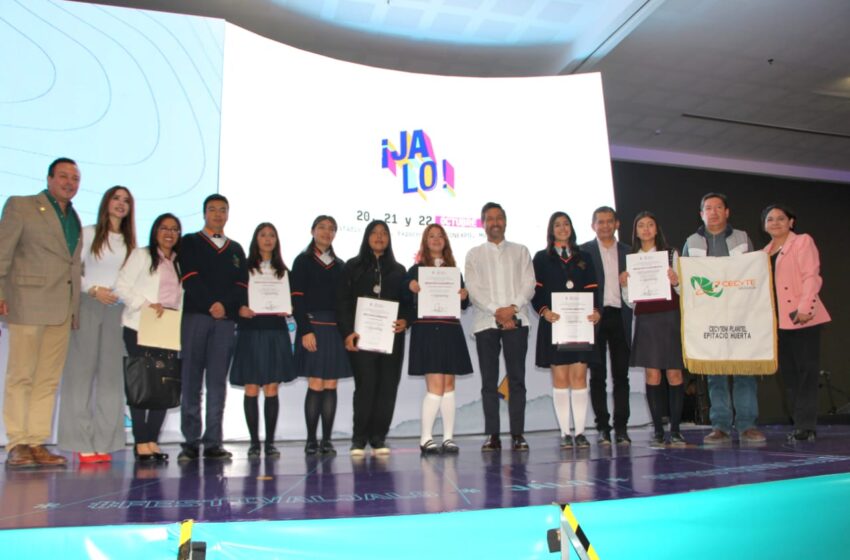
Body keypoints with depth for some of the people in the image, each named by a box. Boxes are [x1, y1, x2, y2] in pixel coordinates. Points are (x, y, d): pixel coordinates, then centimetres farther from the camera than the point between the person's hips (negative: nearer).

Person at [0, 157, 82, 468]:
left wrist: (75, 305, 10)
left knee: (48, 379, 5)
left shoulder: (75, 218, 19)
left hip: (63, 309, 5)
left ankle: (37, 443, 10)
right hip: (28, 303, -5)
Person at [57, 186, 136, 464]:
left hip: (116, 310, 3)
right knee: (82, 371, -4)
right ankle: (81, 443, -2)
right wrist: (94, 290, -13)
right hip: (87, 306, -3)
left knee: (111, 373, -1)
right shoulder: (89, 233, 5)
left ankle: (103, 443, 1)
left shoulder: (130, 242, 15)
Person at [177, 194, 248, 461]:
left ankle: (213, 442, 2)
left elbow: (241, 286, 10)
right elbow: (190, 279, -3)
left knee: (218, 382, 1)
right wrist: (211, 304, -13)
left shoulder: (236, 249, 20)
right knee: (191, 380, -3)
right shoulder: (189, 242, 12)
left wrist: (225, 304, -8)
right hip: (195, 316, -2)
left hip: (226, 319, 2)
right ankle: (191, 442, 1)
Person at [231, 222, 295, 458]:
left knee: (271, 389, 2)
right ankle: (254, 442, 8)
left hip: (276, 332, 2)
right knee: (251, 389, -1)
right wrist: (240, 310, -18)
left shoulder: (283, 271, 13)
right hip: (250, 331, -2)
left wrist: (286, 310, -8)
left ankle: (270, 442, 9)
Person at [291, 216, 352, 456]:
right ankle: (311, 440, 4)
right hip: (313, 326, -4)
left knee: (331, 386, 2)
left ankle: (327, 440, 8)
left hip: (336, 329, 4)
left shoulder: (340, 265, 16)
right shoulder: (303, 261, 5)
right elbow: (297, 299, -3)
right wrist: (305, 330, -13)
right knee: (316, 385, -6)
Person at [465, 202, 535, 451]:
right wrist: (497, 312, -12)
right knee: (489, 381, 0)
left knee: (517, 379, -2)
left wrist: (512, 308, -13)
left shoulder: (520, 251, 15)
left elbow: (529, 285, 4)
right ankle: (492, 435, 4)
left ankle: (517, 434, 2)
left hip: (516, 321, 0)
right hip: (485, 322, 0)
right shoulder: (474, 254, 13)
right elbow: (473, 289, 0)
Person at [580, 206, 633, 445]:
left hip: (619, 317, 2)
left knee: (621, 374, 3)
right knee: (597, 375, 1)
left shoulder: (627, 252, 15)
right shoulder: (583, 251, 6)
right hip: (596, 318, -2)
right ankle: (603, 427, 7)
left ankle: (621, 427, 10)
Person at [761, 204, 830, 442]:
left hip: (801, 317, -6)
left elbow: (811, 277, -10)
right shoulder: (764, 252, 18)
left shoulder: (803, 241, 1)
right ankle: (801, 423, 13)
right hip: (778, 319, 6)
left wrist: (805, 307, -21)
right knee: (788, 373, 7)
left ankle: (806, 426, -4)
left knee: (806, 370, -5)